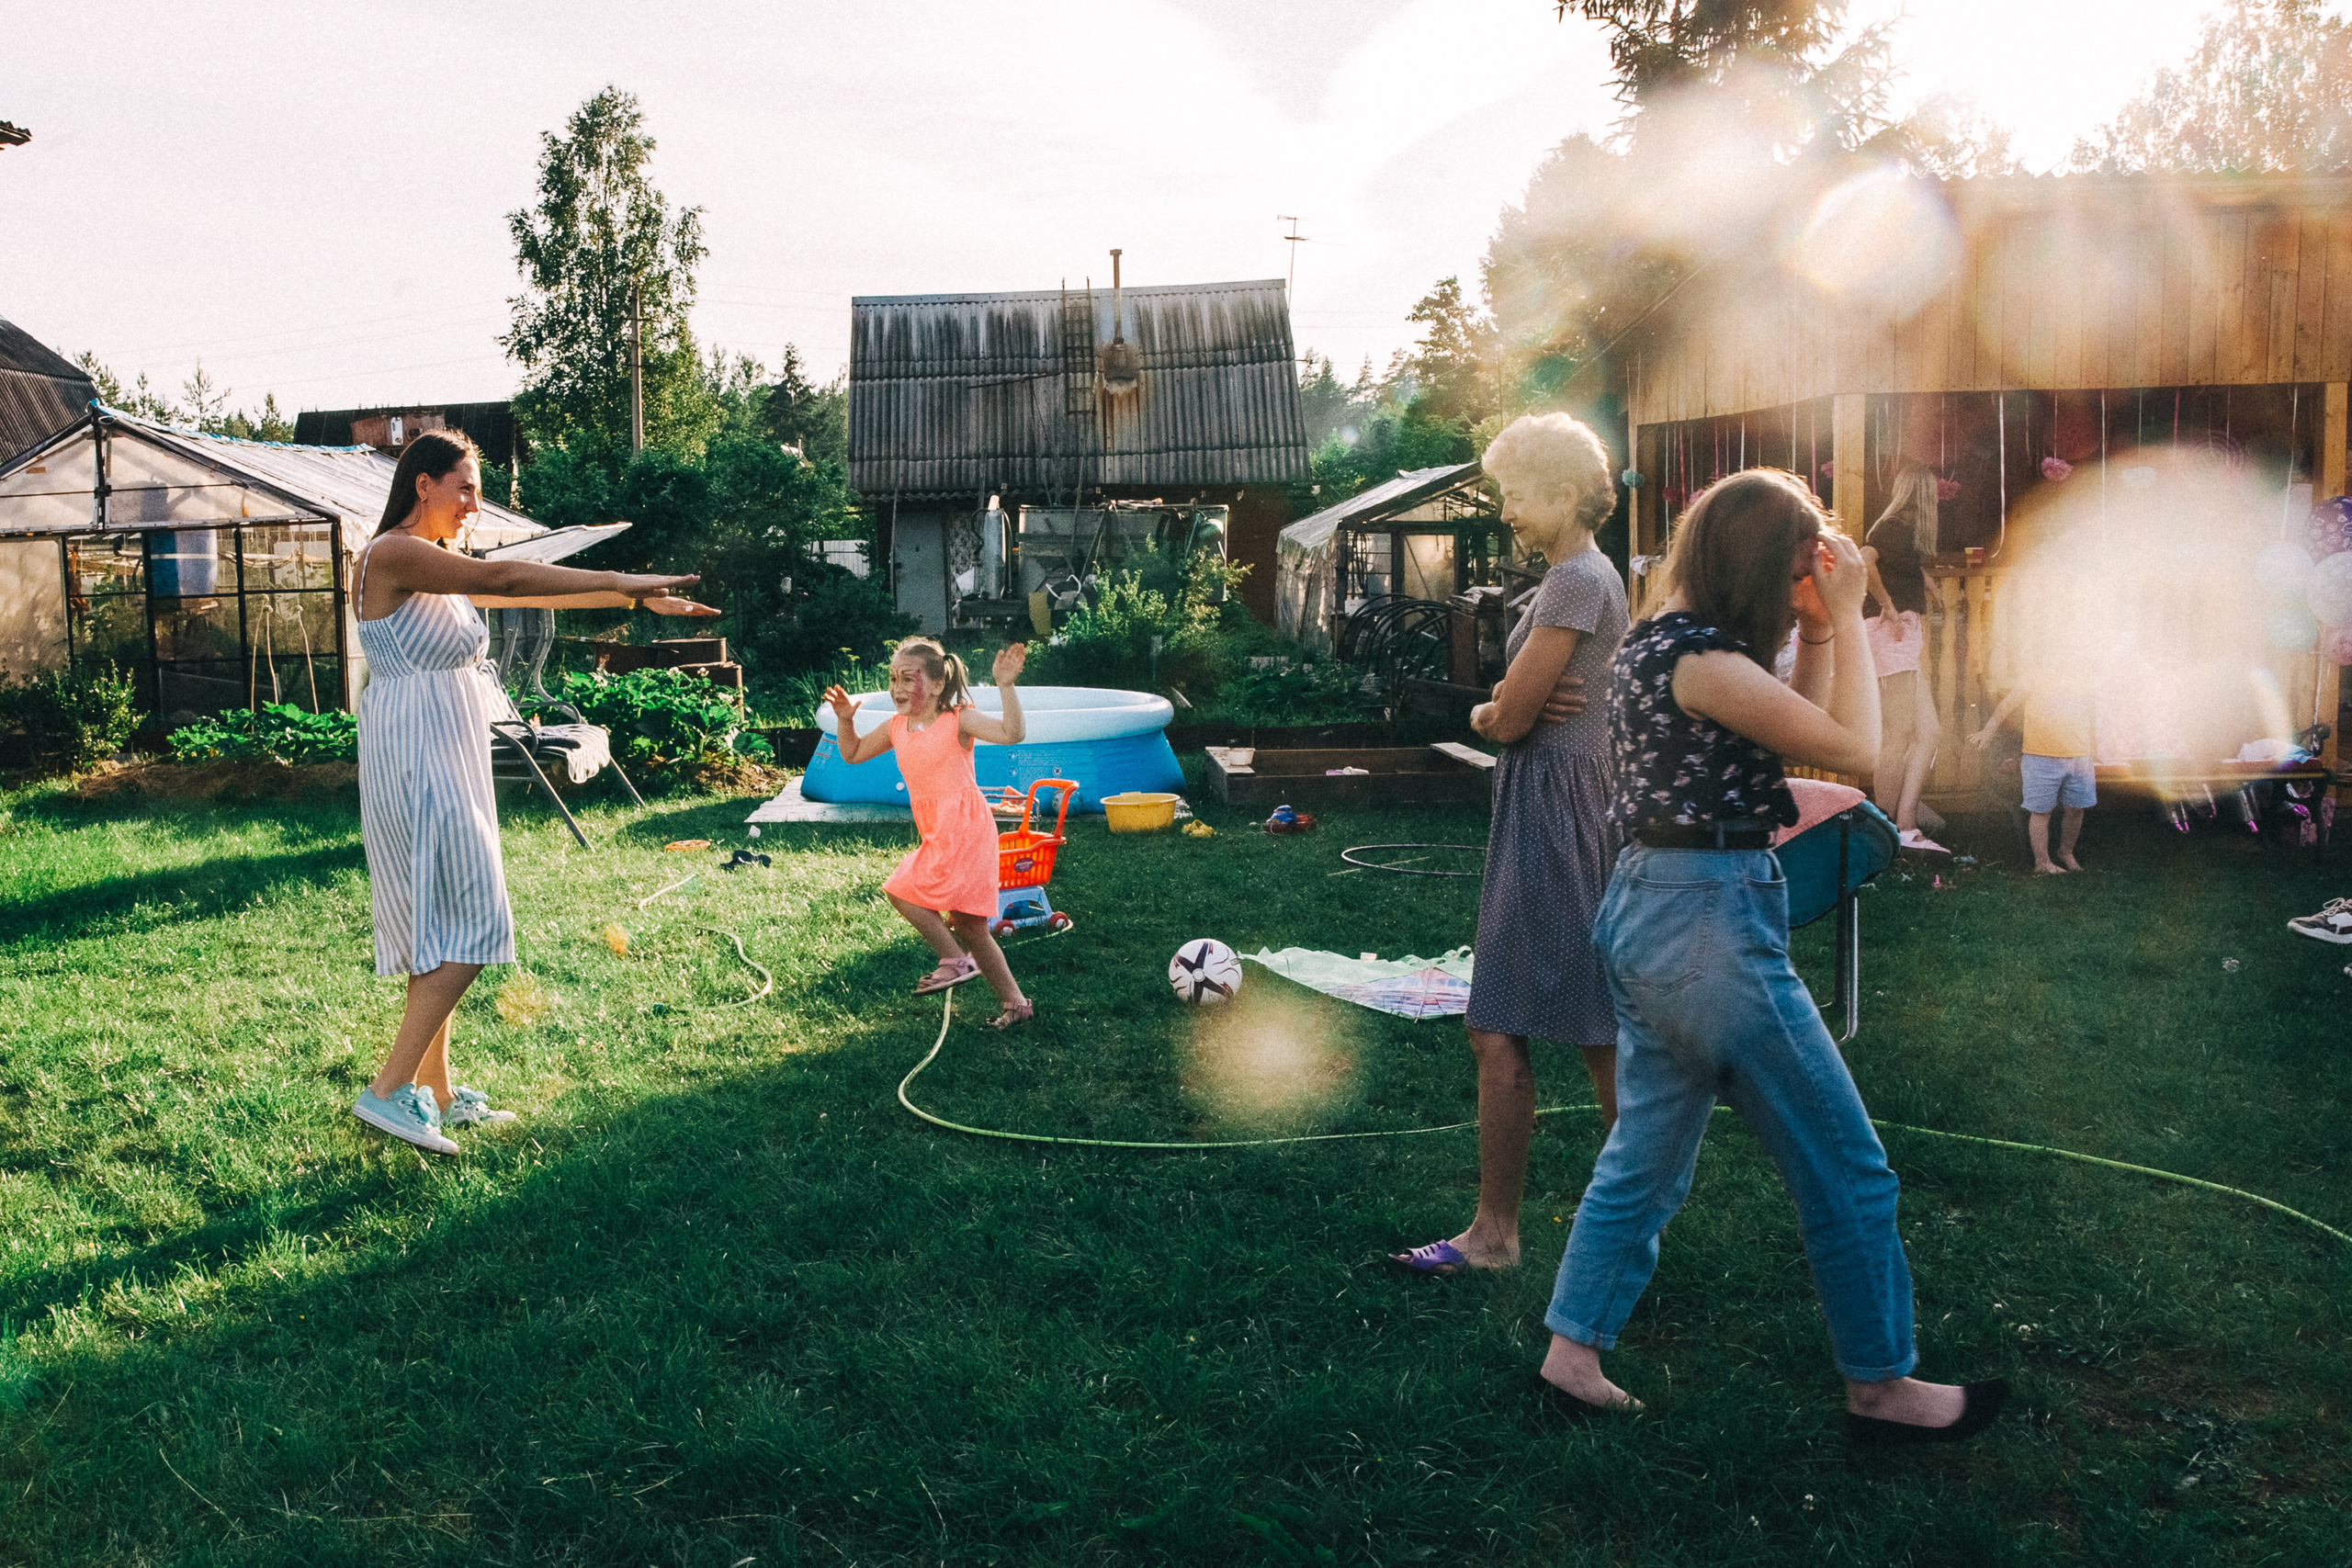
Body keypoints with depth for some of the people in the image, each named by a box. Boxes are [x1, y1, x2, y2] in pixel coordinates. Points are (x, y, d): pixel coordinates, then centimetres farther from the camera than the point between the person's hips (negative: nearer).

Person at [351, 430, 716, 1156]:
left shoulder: (437, 565, 16)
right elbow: (506, 578, -22)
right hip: (415, 763, -10)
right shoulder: (392, 554, -13)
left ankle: (436, 1089, 21)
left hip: (445, 764, 10)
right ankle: (388, 1090, -3)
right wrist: (621, 583, -21)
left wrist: (632, 597, 8)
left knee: (441, 932, 13)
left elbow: (528, 591, 14)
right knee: (463, 933, -9)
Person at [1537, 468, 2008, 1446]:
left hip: (1647, 911, 10)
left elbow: (1801, 732, 17)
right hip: (1711, 924, -10)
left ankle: (1573, 1354, 21)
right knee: (1845, 1166, 5)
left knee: (1647, 1153, 16)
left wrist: (1817, 629, 8)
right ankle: (1883, 1388, 18)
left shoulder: (1655, 644, 11)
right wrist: (1844, 617, -9)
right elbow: (1854, 749, -15)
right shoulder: (1699, 658, -19)